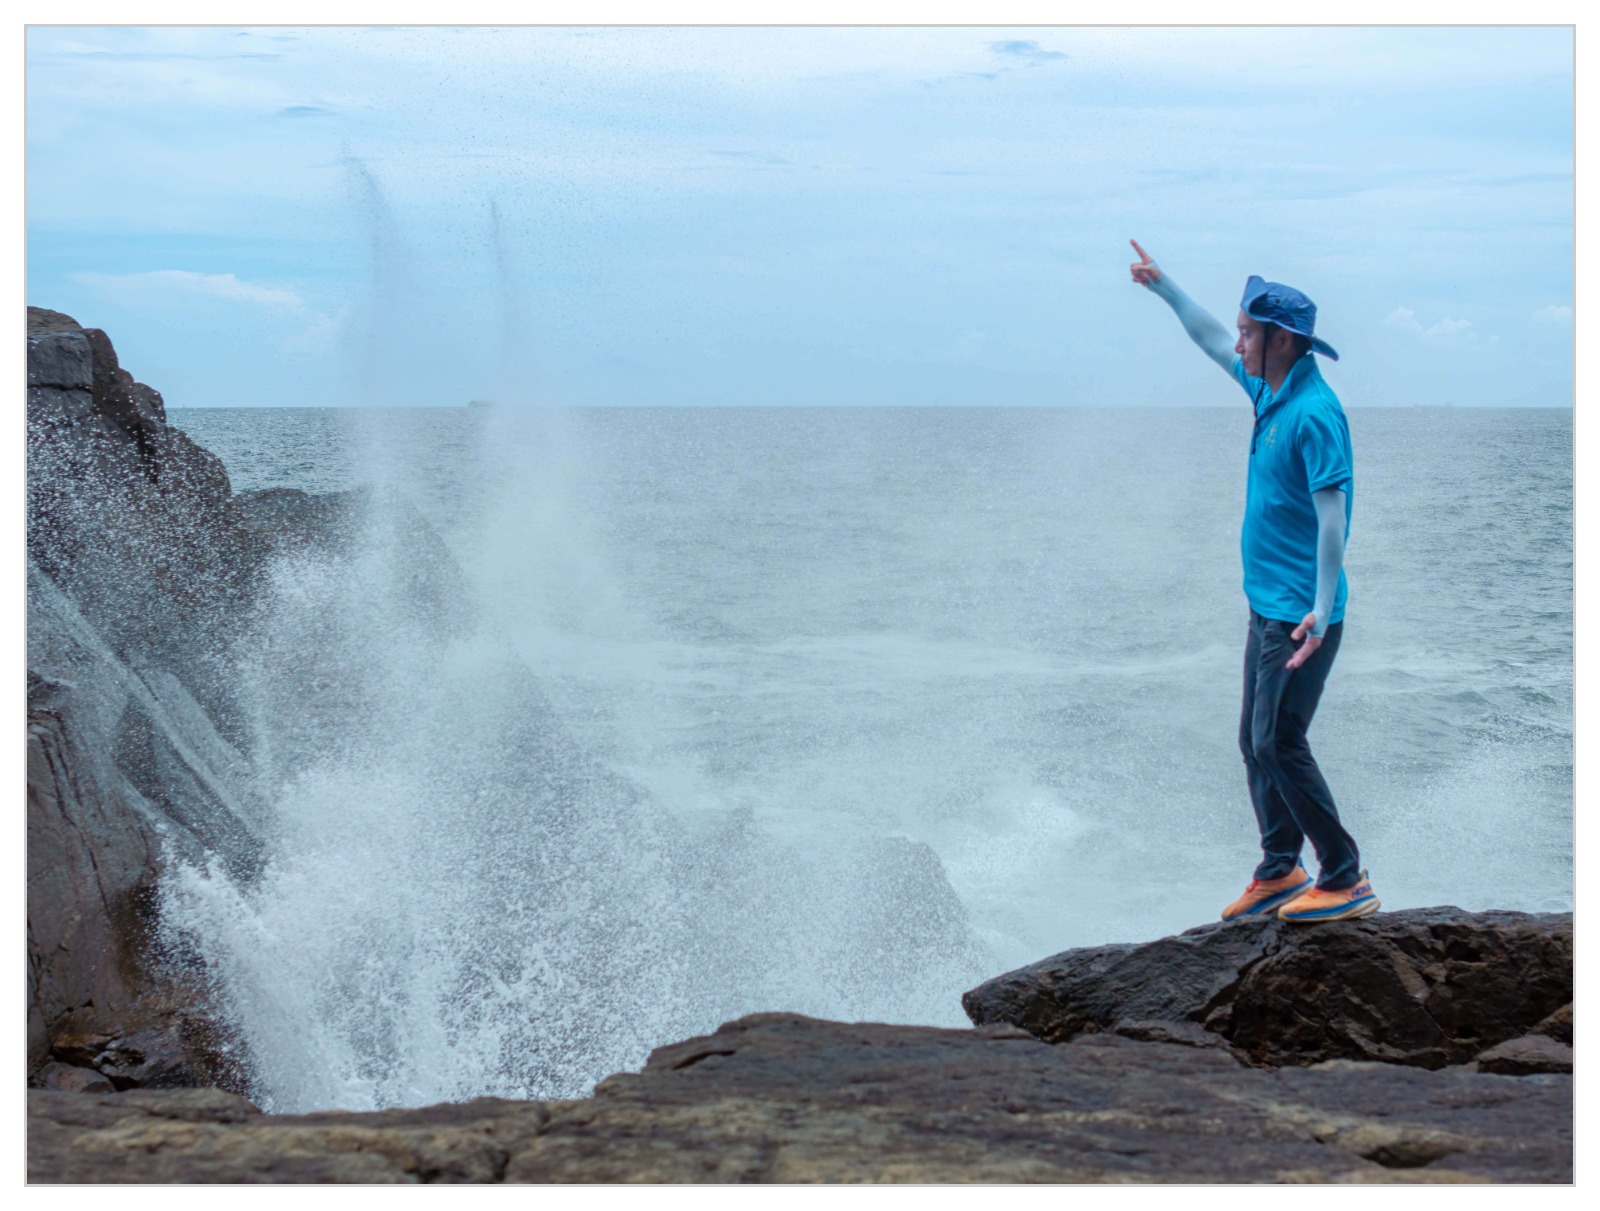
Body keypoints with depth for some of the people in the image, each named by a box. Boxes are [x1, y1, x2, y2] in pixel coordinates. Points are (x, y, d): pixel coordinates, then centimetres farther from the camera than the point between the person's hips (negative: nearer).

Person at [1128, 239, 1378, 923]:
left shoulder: (1314, 413, -19)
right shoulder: (1269, 390, 9)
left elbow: (1332, 514, -24)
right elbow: (1213, 342, 27)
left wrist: (1322, 609, -29)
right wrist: (1163, 287, 33)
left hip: (1301, 615, -10)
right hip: (1268, 607, 10)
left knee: (1278, 744, -11)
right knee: (1256, 742, 13)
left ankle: (1346, 881, -5)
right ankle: (1279, 870, 23)